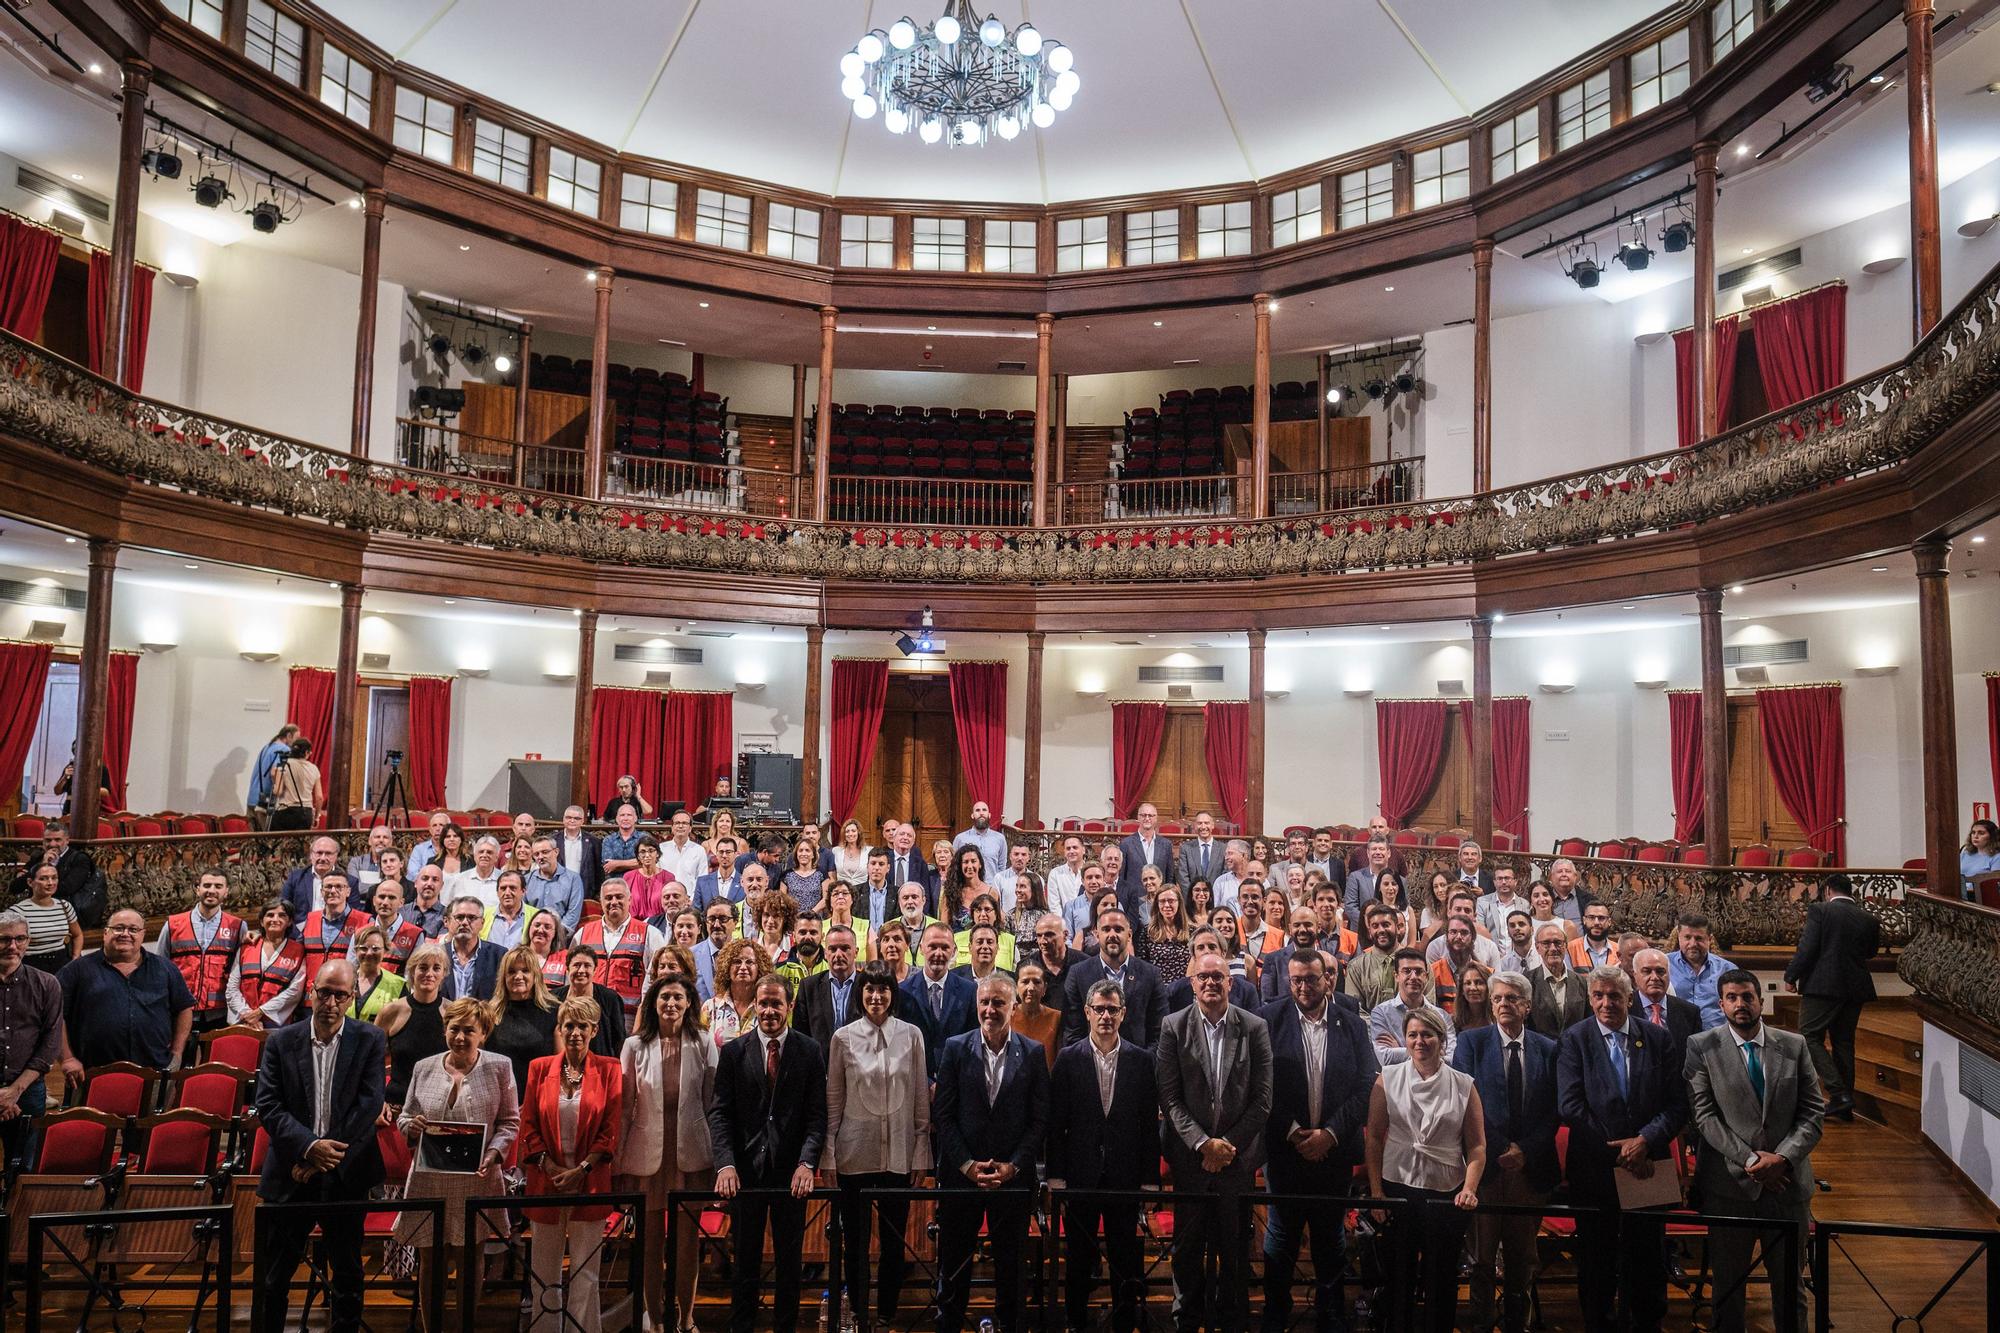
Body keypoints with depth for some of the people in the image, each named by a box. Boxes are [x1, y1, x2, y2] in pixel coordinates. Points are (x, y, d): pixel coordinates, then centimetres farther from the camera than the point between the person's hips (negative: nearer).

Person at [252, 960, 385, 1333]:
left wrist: (328, 1154, -15)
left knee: (347, 1273, 11)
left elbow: (370, 1103, -8)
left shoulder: (369, 1040, -1)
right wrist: (309, 1146, -18)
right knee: (273, 1276, 8)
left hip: (345, 1175, 0)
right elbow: (268, 1106, -5)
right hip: (290, 1175, 0)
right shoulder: (281, 1042, 1)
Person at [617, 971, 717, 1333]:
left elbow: (713, 1102, 3)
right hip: (648, 1152, 0)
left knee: (688, 1239, 8)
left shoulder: (703, 1043, 0)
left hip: (690, 1153, 0)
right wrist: (617, 1161, 2)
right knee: (651, 1240, 9)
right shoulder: (635, 1045, 0)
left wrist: (717, 1156, 1)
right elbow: (624, 1106, 3)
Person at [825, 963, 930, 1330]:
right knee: (855, 1240, 8)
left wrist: (921, 1154, 2)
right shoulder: (843, 1037, 0)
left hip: (899, 1154, 0)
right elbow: (833, 1101, 4)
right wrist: (828, 1155, 1)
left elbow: (921, 1099, 4)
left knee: (894, 1240, 8)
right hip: (855, 1153, 0)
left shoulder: (911, 1035, 0)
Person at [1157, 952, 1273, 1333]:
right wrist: (1203, 1143, -13)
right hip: (1189, 1155, 0)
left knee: (1233, 1247, 8)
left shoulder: (1255, 1028, -2)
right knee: (1188, 1245, 9)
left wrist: (1228, 1145, -7)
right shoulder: (1173, 1027, -3)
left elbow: (1262, 1099, -2)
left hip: (1239, 1155, 0)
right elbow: (1170, 1097, -5)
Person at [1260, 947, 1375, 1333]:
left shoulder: (1352, 1024, 1)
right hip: (1285, 1148, -2)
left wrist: (1330, 1134, -11)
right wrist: (1293, 1133, -12)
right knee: (1281, 1236, 9)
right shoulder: (1271, 1020, -6)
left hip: (1335, 1150, 2)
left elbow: (1365, 1085, -3)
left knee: (1331, 1238, 14)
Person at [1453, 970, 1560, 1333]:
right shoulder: (1471, 1041, -1)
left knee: (1523, 1256, 13)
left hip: (1530, 1165, 2)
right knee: (1481, 1255, 7)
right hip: (1485, 1163, -2)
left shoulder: (1548, 1049, 5)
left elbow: (1554, 1110, 2)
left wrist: (1526, 1150, -10)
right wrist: (1496, 1151, -13)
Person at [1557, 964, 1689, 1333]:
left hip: (1647, 1164, 1)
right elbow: (1570, 1106, -12)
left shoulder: (1660, 1039, 1)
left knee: (1648, 1257, 10)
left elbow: (1677, 1104, -3)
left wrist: (1646, 1139, -17)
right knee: (1596, 1258, 12)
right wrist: (1617, 1150, -15)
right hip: (1593, 1168, -1)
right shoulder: (1573, 1040, -6)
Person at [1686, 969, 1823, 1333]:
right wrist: (1750, 1159, -16)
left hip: (1787, 1182, 2)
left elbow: (1814, 1111, 1)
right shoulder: (1702, 1048, -4)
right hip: (1729, 1183, -2)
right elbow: (1703, 1115, -8)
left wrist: (1783, 1157, -12)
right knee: (1728, 1283, 11)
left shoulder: (1795, 1046, 3)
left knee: (1790, 1283, 14)